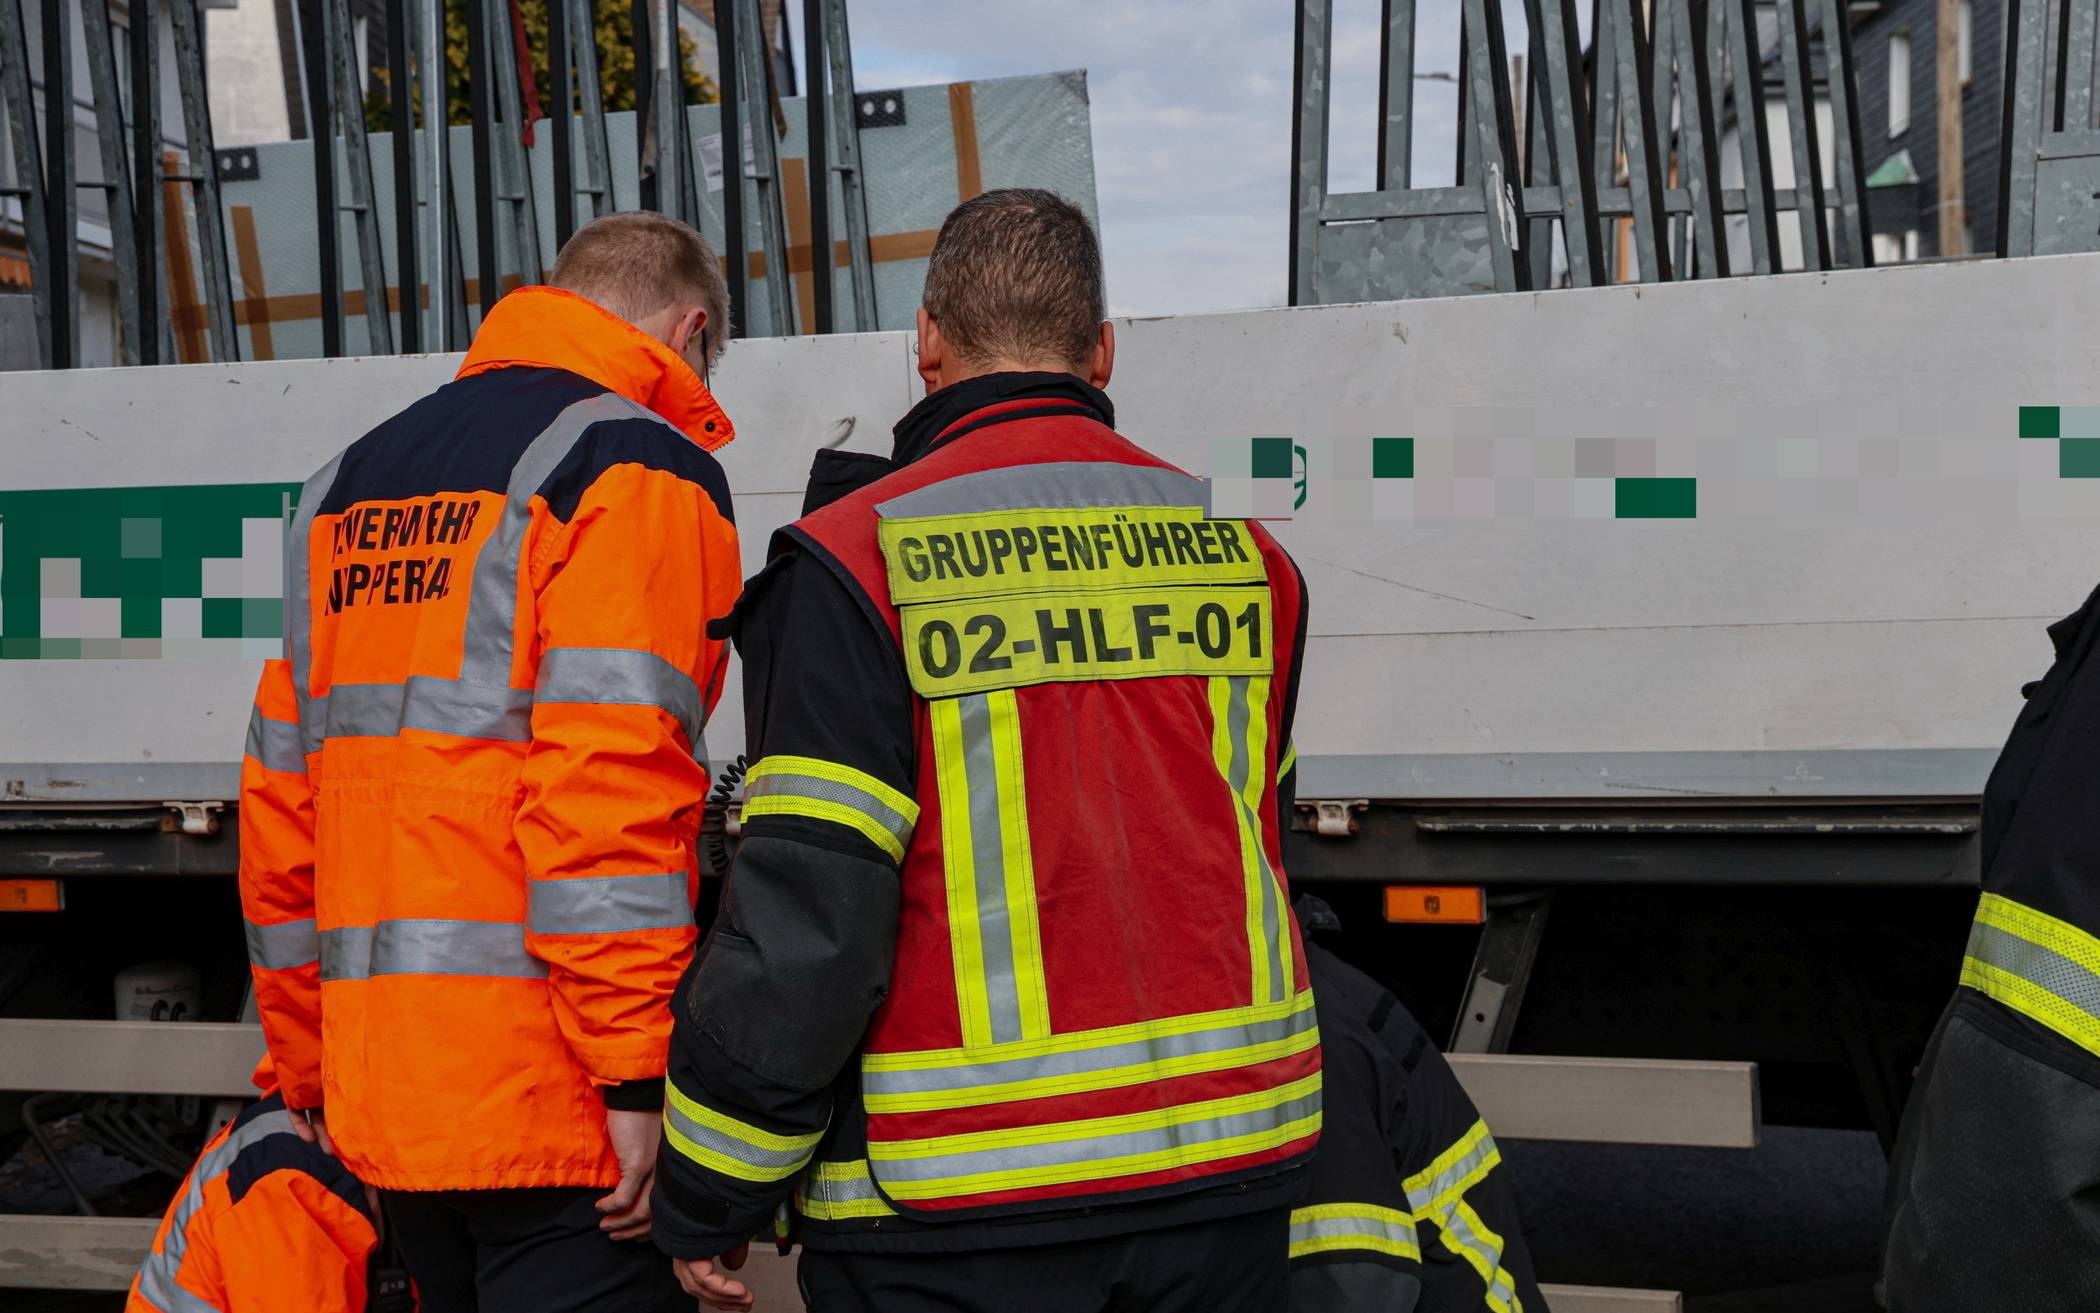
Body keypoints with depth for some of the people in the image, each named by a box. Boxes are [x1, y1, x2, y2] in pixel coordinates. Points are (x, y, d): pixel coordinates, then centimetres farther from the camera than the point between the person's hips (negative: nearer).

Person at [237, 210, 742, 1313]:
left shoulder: (350, 486, 19)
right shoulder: (638, 467, -5)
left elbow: (280, 798, 18)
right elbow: (607, 791, -18)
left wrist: (308, 1069, 23)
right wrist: (637, 1075, -16)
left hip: (381, 1099, 8)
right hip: (553, 1104, -8)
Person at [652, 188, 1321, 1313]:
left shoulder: (858, 562, -12)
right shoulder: (1242, 555, 5)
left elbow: (802, 916, -16)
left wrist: (705, 1206, -6)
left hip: (958, 1220, -4)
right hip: (1229, 1168, 5)